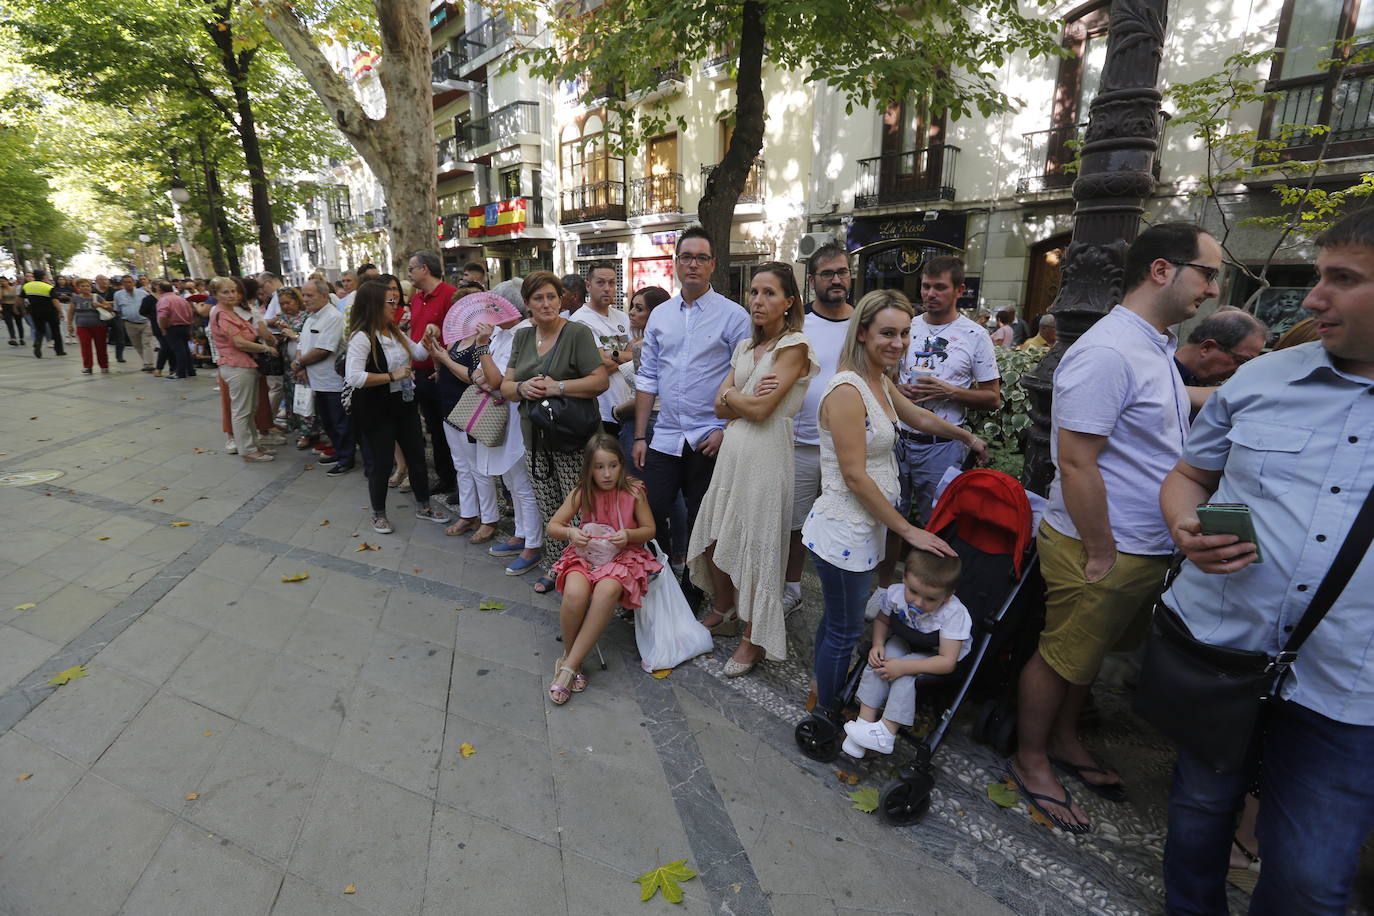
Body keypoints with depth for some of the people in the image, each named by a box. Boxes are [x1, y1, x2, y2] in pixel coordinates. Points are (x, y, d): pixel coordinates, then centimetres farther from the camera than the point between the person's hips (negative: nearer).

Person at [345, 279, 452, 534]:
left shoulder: (395, 332, 7)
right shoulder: (362, 337, -18)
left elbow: (419, 354, 19)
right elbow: (354, 377, -28)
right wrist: (392, 376, -24)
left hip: (404, 403, 8)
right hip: (376, 409, -8)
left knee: (417, 455, 13)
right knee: (382, 462, 3)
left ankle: (423, 506, 30)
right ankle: (378, 515, 23)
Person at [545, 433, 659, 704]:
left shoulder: (633, 492, -7)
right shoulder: (582, 492, -4)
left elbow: (650, 529, 2)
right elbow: (553, 526, 1)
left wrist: (629, 535, -19)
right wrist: (570, 532, -21)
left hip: (623, 555, -1)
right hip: (585, 553, 1)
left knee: (607, 591, -36)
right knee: (575, 593, -33)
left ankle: (568, 666, -25)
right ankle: (570, 657, -6)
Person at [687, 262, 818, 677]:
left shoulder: (794, 346, -9)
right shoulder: (746, 345, 14)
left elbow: (760, 410, -16)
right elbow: (721, 406, 6)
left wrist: (731, 395, 0)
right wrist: (747, 398, -12)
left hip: (765, 453, -7)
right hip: (732, 450, 7)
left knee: (755, 545, 2)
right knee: (713, 539, 13)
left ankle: (754, 638, 20)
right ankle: (723, 608, 39)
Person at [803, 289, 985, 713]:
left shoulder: (880, 383, 8)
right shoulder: (847, 389, -21)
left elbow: (919, 417, 27)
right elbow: (855, 476, -21)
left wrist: (968, 437, 41)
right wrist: (908, 530, -15)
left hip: (863, 528, 9)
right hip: (844, 531, -9)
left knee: (836, 622, 21)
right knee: (844, 631, 6)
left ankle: (822, 697, 39)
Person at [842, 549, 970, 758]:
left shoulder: (953, 614, -35)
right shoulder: (895, 593, -23)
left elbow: (947, 662, -33)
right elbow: (882, 620, 1)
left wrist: (903, 666, -37)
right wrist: (878, 644, -18)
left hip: (934, 656, -4)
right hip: (903, 642, 4)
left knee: (904, 675, -28)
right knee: (878, 662, -22)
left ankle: (887, 731, -20)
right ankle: (865, 720, -18)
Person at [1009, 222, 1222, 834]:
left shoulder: (1156, 348, 12)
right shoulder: (1108, 352, -21)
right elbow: (1075, 462, -25)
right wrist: (1101, 555, -21)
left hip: (1147, 548, 9)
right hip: (1102, 548, -9)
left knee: (1089, 653, 23)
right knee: (1061, 657, 7)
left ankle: (1064, 741, 42)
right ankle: (1030, 761, 27)